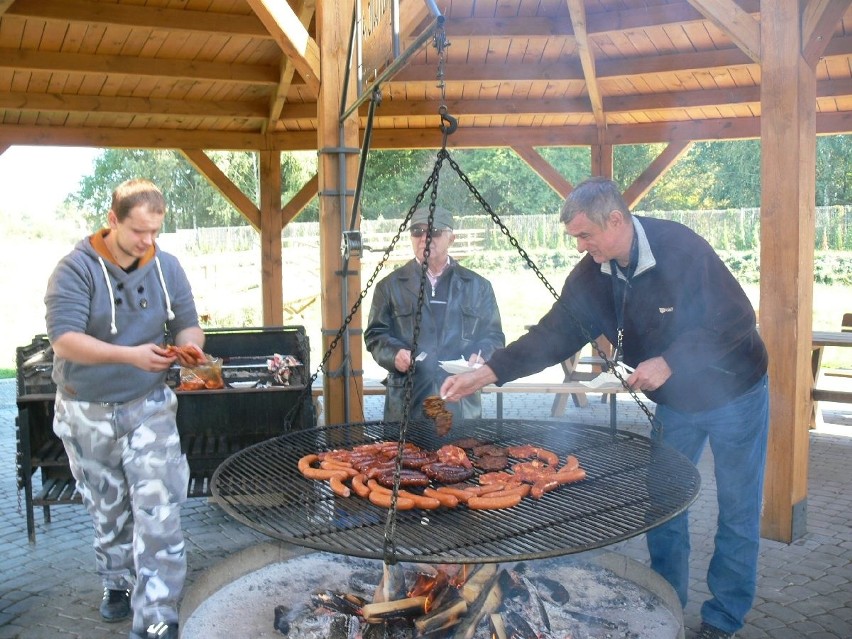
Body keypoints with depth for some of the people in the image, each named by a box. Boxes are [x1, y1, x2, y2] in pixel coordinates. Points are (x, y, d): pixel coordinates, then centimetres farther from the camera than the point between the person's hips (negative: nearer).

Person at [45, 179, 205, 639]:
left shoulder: (166, 268, -1)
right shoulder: (75, 270, -13)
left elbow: (188, 324, 5)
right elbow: (64, 340, -22)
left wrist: (189, 345, -20)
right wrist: (130, 355, -35)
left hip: (148, 406, 1)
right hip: (87, 412, -1)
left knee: (157, 510, -7)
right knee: (107, 508, 17)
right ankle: (118, 584, 40)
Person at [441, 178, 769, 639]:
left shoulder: (683, 250, -27)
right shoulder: (591, 276, -10)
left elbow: (737, 320, -26)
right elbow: (553, 334, -11)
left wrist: (669, 362, -32)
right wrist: (488, 372, -21)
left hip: (733, 394, -5)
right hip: (673, 401, 6)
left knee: (737, 512, 6)